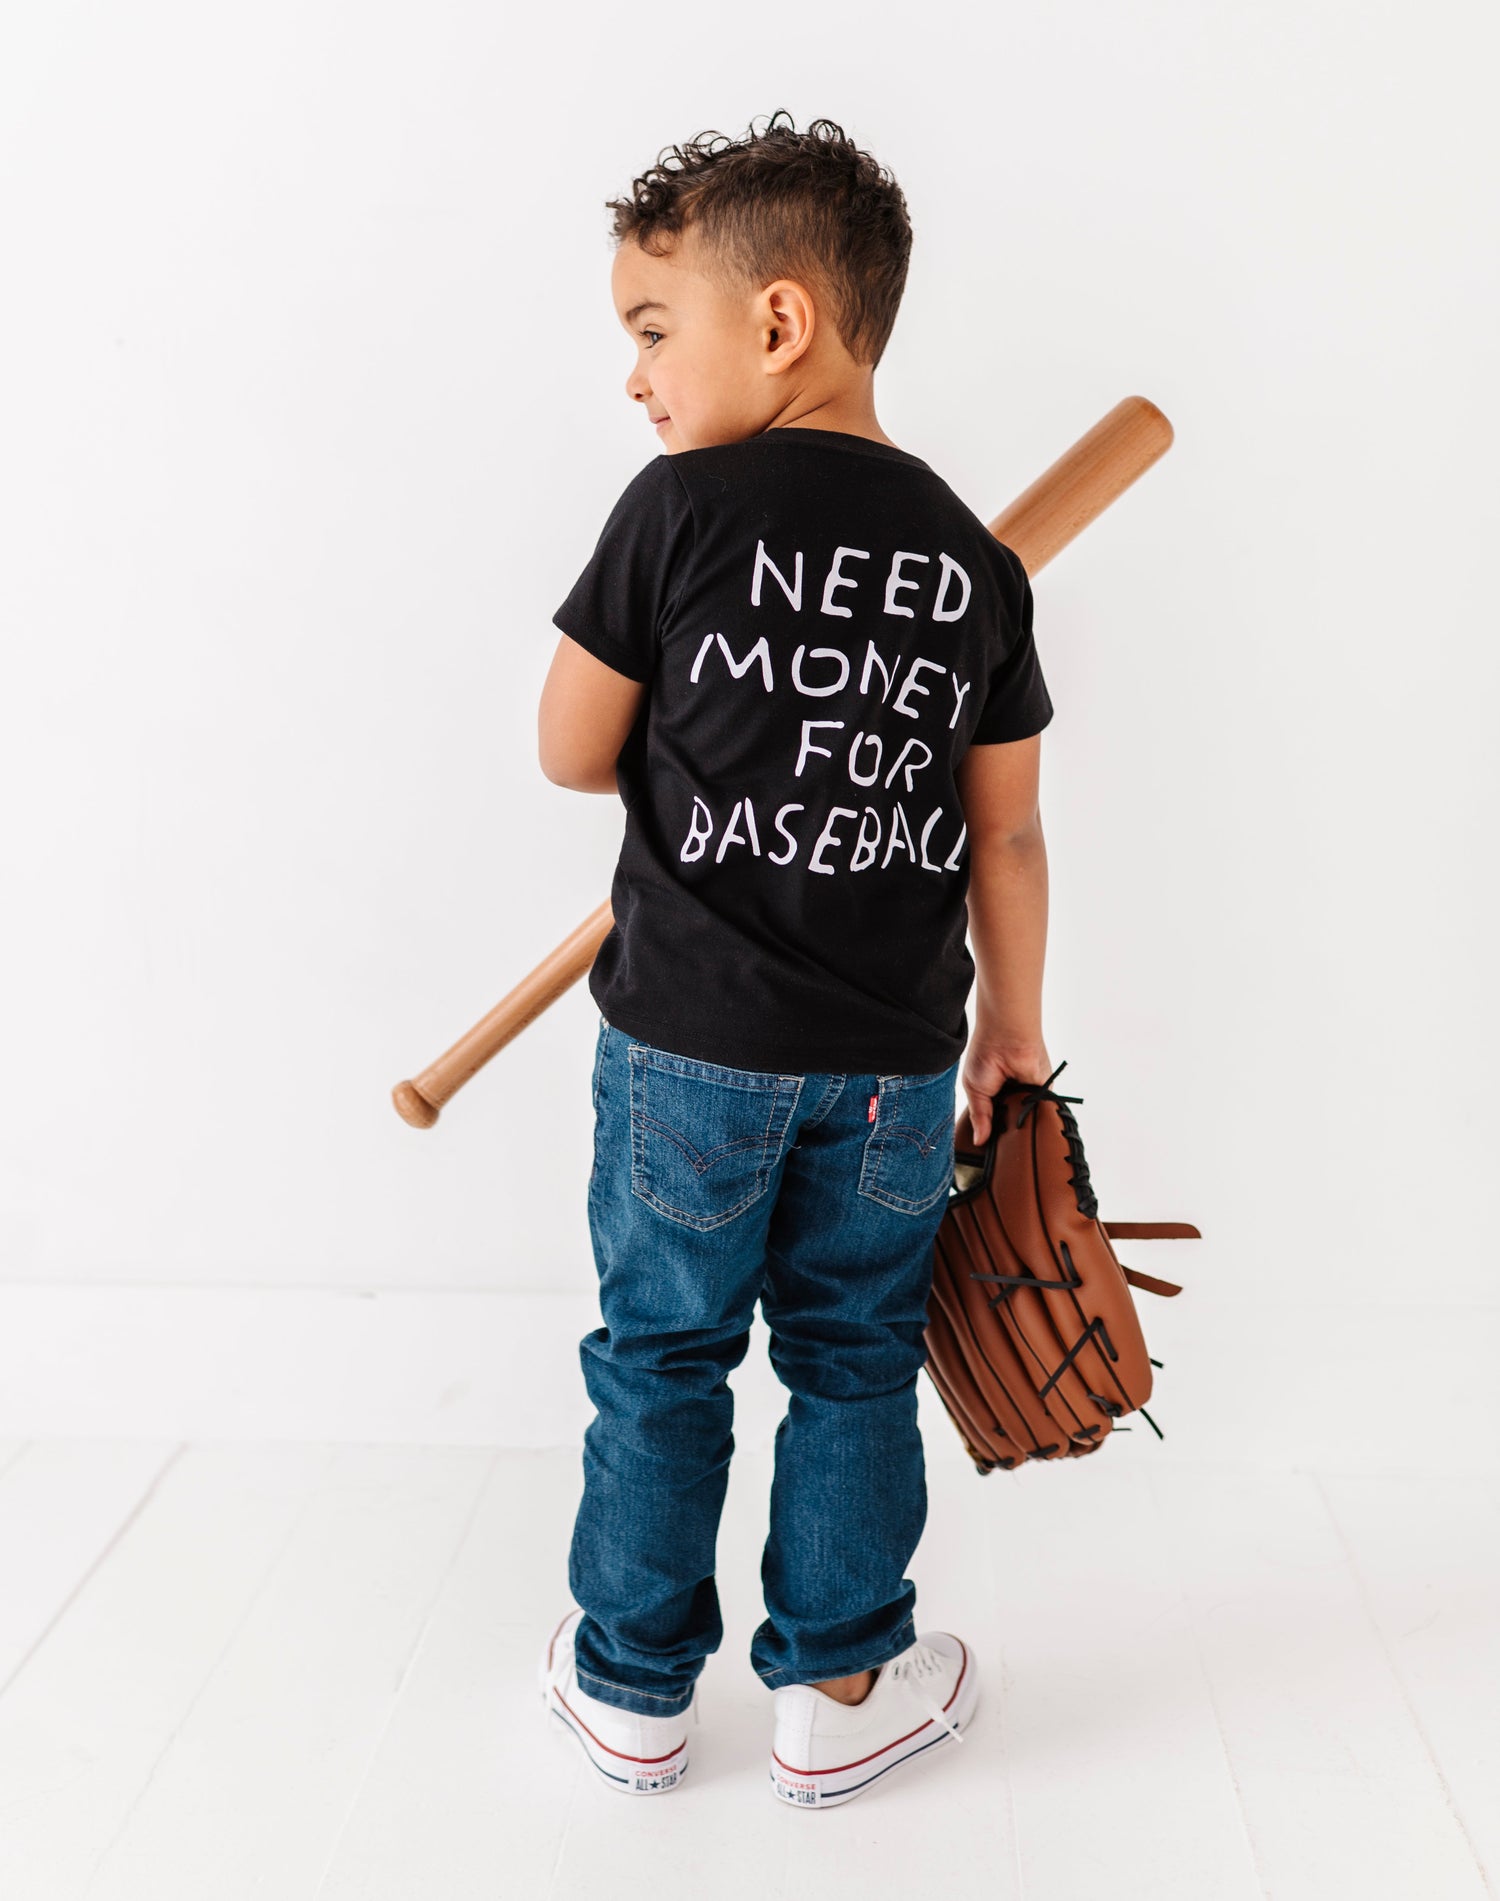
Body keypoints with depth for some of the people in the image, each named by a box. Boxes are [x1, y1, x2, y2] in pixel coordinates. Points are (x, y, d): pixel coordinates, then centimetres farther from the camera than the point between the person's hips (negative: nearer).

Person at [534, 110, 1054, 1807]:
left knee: (659, 1362, 15)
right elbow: (1006, 836, 3)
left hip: (691, 1043, -2)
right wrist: (1011, 1029, 14)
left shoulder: (678, 512, -11)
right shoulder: (978, 564, 0)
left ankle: (631, 1687, 31)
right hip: (896, 1057, 3)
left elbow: (572, 754, -4)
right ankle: (837, 1690, 30)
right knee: (854, 1364, 17)